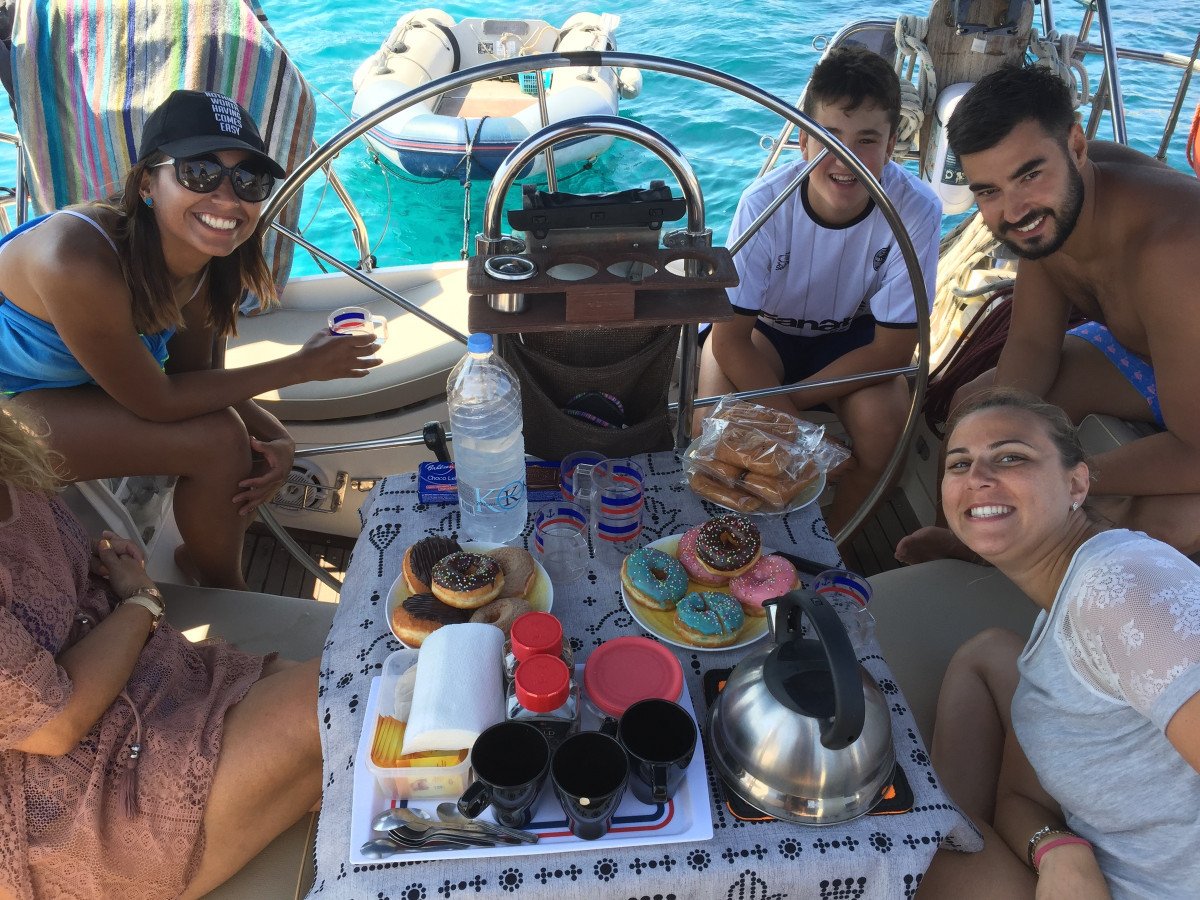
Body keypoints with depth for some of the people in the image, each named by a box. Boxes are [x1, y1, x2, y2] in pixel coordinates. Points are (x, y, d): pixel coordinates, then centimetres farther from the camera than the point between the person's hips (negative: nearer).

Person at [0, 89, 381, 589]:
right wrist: (301, 366, -25)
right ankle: (225, 590, 5)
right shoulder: (80, 262, -37)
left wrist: (276, 437, -19)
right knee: (217, 440, -22)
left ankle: (202, 551, 25)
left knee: (265, 442, -4)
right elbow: (156, 402, -28)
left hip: (83, 380, 7)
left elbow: (192, 371, -2)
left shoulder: (205, 254, -14)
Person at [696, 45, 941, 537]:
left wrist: (787, 399, -24)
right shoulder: (765, 202, -29)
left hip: (851, 335, 1)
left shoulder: (916, 210, -27)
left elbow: (893, 348, -20)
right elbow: (730, 336, -23)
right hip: (764, 329, 0)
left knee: (882, 423, -27)